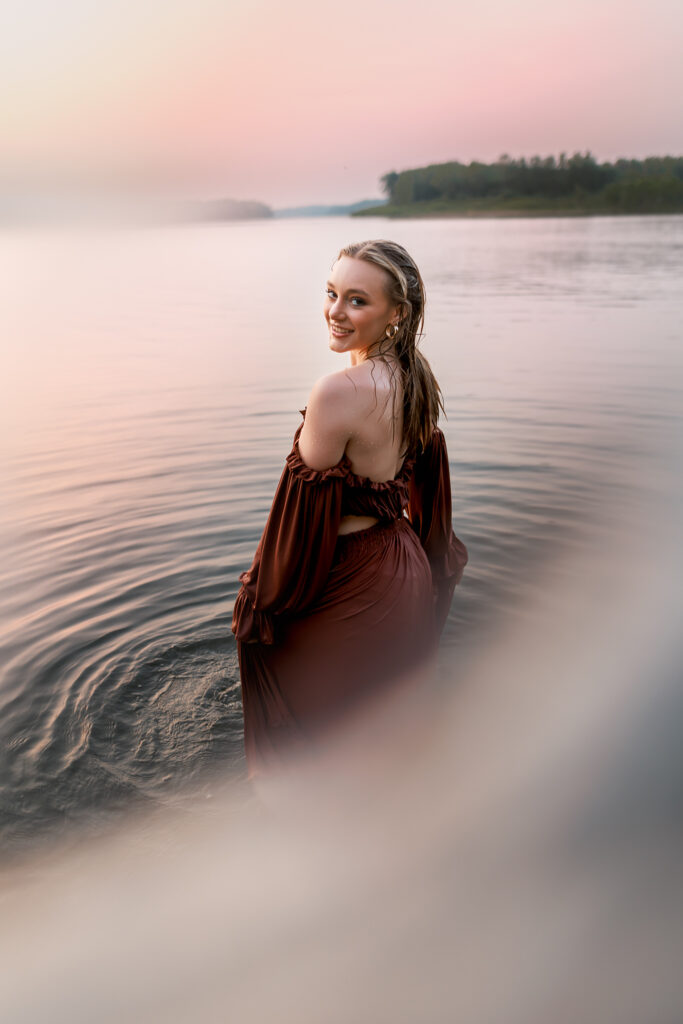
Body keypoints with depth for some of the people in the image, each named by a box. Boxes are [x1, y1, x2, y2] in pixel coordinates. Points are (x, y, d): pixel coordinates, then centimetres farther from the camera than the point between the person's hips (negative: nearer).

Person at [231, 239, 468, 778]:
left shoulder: (338, 392, -26)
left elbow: (307, 507, -21)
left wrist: (260, 601, -7)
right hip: (407, 570, 8)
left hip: (354, 587, -8)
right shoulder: (417, 378, 0)